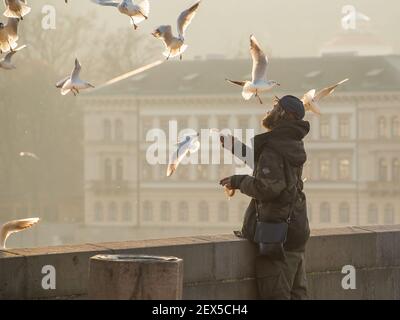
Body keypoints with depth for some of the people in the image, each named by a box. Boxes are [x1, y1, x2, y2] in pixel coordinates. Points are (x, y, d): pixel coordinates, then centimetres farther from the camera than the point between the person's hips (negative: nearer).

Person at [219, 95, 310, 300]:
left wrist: (239, 181, -10)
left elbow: (267, 187, -26)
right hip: (296, 230, 9)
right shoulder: (293, 146, 13)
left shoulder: (273, 147, -16)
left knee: (276, 295, -5)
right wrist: (235, 146, 29)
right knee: (297, 293, 12)